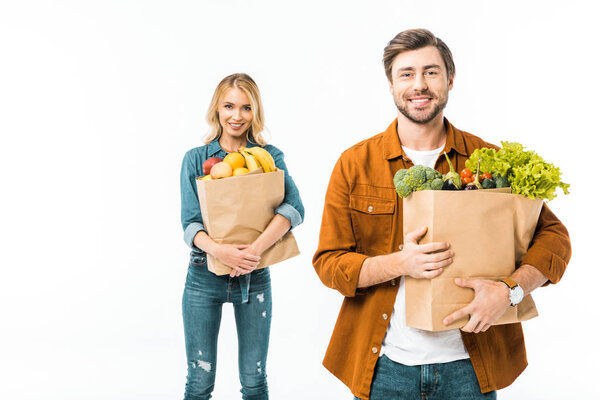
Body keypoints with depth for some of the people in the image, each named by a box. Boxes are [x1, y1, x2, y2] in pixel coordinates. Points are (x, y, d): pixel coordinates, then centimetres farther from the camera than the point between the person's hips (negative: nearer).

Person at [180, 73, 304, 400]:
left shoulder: (270, 156, 1)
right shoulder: (195, 159, 2)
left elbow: (294, 207, -15)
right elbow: (190, 222, -6)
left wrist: (257, 248, -29)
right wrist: (219, 250, -26)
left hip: (254, 278, 0)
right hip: (204, 277, 0)